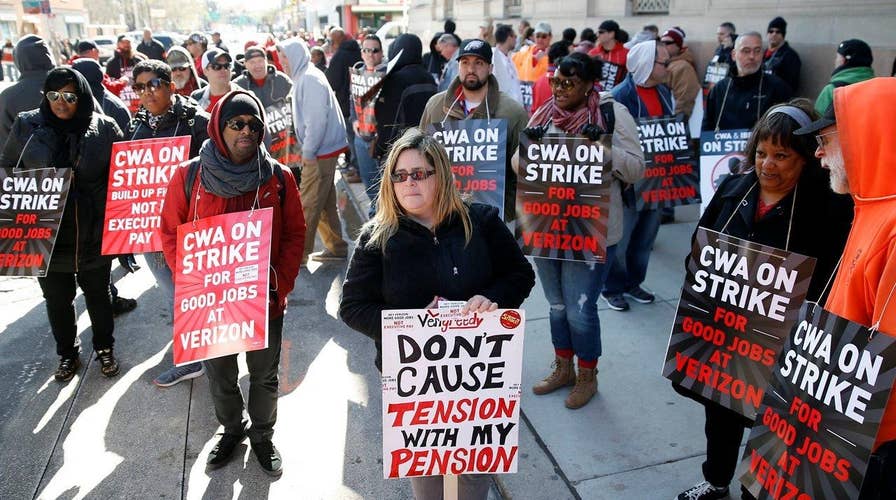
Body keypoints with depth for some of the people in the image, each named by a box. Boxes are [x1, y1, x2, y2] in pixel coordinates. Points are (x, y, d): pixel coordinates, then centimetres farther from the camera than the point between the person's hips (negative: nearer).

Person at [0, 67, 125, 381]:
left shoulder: (104, 128, -7)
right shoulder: (26, 126, -2)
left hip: (93, 234, -1)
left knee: (97, 295, 16)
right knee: (57, 299, 16)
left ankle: (104, 349, 38)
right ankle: (67, 354, 38)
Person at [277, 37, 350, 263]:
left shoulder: (310, 79, -16)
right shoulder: (303, 77, 16)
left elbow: (317, 120, -22)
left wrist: (308, 152, -17)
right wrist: (307, 150, 15)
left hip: (320, 151, -10)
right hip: (322, 149, 10)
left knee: (308, 204, -3)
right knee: (325, 202, 15)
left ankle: (299, 252, 5)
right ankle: (336, 247, 23)